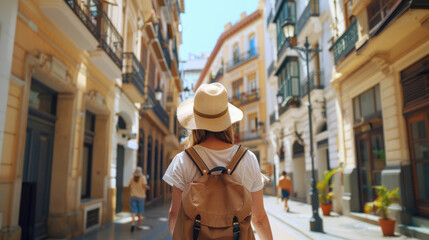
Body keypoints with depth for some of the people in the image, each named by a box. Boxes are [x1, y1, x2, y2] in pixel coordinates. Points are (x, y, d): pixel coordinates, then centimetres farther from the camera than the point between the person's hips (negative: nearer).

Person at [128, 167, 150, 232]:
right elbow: (144, 186, -17)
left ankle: (133, 222, -21)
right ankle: (139, 225, 19)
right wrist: (147, 187, 4)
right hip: (141, 196, -1)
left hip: (133, 196, 1)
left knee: (133, 211, 2)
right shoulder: (143, 178, -8)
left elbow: (129, 186, 3)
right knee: (140, 212, 11)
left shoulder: (132, 178, 0)